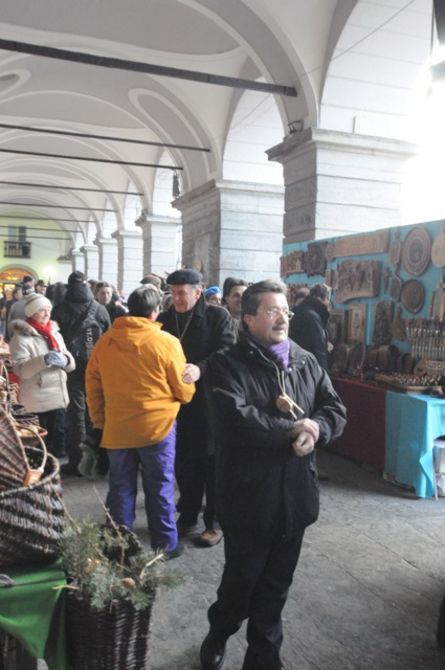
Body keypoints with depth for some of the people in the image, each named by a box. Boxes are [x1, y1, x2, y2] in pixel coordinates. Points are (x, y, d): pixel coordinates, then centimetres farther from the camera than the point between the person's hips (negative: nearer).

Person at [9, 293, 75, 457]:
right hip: (37, 402, -6)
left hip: (59, 397, 6)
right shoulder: (21, 337, -6)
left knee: (57, 443, 13)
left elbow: (71, 363, 11)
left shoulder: (55, 333, 14)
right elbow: (20, 370, -15)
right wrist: (43, 360, -30)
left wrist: (65, 360, -12)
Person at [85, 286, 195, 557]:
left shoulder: (105, 341, -1)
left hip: (117, 428, 3)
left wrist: (99, 419, 18)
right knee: (160, 488, 10)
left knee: (121, 488, 14)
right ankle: (165, 544, 21)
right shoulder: (167, 342, -12)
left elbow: (93, 385, 7)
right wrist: (188, 389, 17)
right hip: (157, 425, -3)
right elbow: (185, 391, -6)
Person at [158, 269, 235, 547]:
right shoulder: (165, 319, 8)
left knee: (212, 462, 5)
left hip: (210, 401, -4)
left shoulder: (218, 316, -6)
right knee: (184, 462, 14)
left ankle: (215, 521, 20)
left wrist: (201, 368, -34)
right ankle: (188, 516, 31)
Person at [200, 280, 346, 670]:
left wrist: (316, 429, -18)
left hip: (295, 496, 5)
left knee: (276, 586, 19)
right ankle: (217, 636, 44)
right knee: (241, 581, 13)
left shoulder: (306, 362, 6)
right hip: (249, 498, -4)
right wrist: (295, 428, -19)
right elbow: (234, 419, -26)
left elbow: (336, 410, 4)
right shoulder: (228, 364, -11)